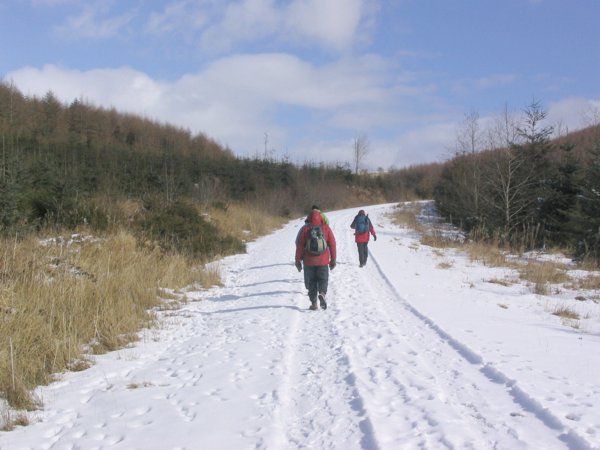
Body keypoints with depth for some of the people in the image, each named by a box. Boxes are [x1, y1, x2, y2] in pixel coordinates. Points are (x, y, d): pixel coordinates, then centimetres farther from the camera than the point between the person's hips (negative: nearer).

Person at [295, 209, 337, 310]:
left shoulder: (305, 229, -3)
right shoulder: (326, 228, 0)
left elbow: (299, 245, -3)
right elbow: (332, 245, 1)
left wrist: (298, 260, 5)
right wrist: (333, 260, 8)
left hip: (309, 261, 0)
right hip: (323, 261, 0)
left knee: (311, 282, 11)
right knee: (323, 279, 10)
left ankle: (313, 303, 7)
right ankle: (322, 293, -19)